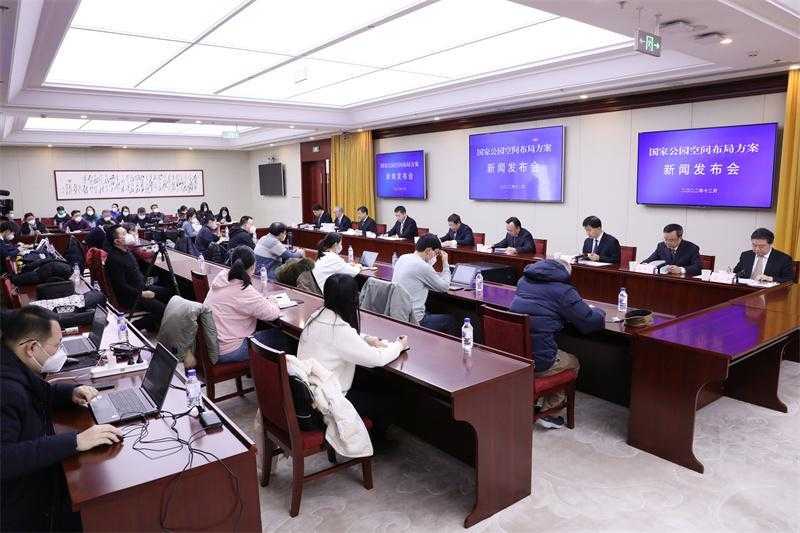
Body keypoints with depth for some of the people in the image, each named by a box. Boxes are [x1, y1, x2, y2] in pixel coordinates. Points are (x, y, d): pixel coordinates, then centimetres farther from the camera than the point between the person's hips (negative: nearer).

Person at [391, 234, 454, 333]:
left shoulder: (402, 258, 4)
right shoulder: (422, 266, -21)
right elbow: (444, 287, -7)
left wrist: (432, 260, 16)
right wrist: (445, 263, 2)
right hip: (413, 320, -9)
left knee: (430, 313, 32)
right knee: (450, 320, 11)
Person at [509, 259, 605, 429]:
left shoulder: (524, 280, 11)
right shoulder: (563, 291, -9)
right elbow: (590, 322, -5)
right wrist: (598, 313, 19)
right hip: (537, 361, -6)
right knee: (573, 363, 23)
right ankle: (548, 410, 23)